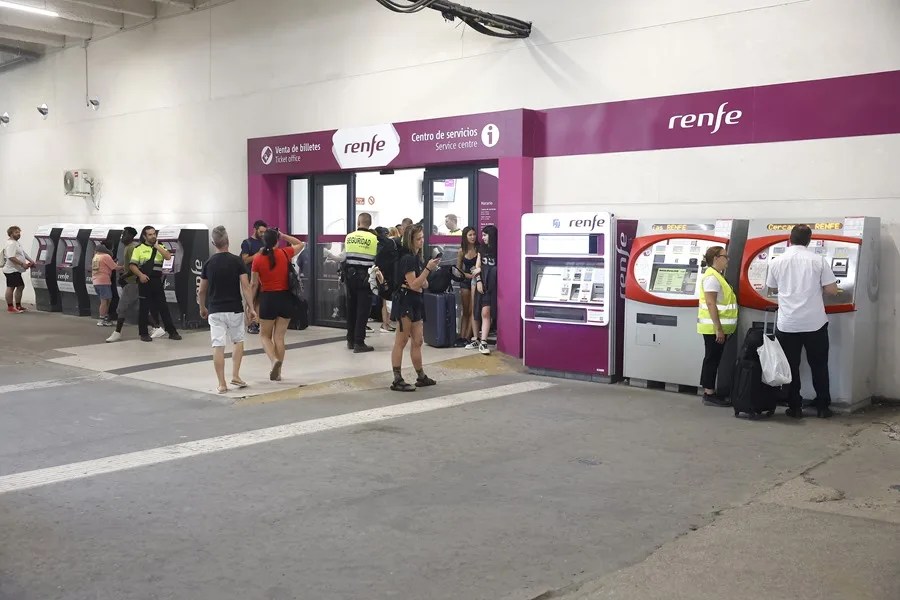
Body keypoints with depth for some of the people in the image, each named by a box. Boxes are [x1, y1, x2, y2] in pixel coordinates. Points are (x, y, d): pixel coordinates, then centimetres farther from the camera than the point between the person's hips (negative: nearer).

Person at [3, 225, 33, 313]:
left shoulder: (16, 243, 16)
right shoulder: (11, 244, -16)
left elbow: (23, 254, 26)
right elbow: (11, 257, -25)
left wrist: (30, 261, 14)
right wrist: (22, 264, -25)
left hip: (16, 270, 11)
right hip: (11, 270, -11)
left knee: (21, 286, 15)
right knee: (11, 288, -6)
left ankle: (18, 306, 23)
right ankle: (10, 307, -1)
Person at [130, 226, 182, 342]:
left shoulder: (160, 247, 12)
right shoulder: (139, 248, 3)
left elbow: (168, 257, -7)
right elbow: (132, 265, -3)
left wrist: (157, 246, -7)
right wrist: (140, 275, -17)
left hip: (157, 280, 2)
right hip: (144, 281, -2)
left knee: (163, 306, 5)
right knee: (144, 308, 2)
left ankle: (172, 332, 9)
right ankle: (144, 334, 10)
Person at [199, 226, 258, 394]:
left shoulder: (208, 264, 2)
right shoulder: (237, 261, -5)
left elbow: (202, 291, 9)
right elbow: (245, 286, -11)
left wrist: (203, 308, 24)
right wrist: (251, 307, -7)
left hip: (215, 310, 1)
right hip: (235, 309, -1)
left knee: (218, 346, 1)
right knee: (238, 341, 18)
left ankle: (222, 384, 0)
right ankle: (235, 376, 9)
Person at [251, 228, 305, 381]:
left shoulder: (258, 258, -6)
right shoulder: (284, 254, -3)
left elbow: (254, 284, -2)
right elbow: (300, 244, 17)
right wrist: (283, 235, 13)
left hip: (267, 298, -2)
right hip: (285, 298, 2)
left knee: (265, 336, 13)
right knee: (279, 337, 9)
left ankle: (274, 360, -13)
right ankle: (277, 372, 11)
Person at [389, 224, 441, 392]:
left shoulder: (416, 257, 14)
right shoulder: (408, 258, -14)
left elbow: (424, 285, 18)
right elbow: (413, 285, -19)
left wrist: (420, 282, -5)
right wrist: (428, 268, -21)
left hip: (415, 302, 9)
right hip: (405, 301, -9)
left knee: (418, 341, 14)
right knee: (401, 341, -6)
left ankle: (421, 377, 23)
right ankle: (397, 381, -3)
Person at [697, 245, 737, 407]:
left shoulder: (718, 276, 16)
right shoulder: (712, 276, -15)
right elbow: (710, 304, -21)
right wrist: (719, 329, -22)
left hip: (718, 327, 10)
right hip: (713, 327, -10)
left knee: (713, 359, 11)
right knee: (712, 359, -5)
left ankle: (709, 392, 16)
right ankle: (709, 394, 0)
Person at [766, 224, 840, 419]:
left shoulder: (777, 262, 0)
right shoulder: (818, 260, -5)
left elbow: (772, 287, 16)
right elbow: (832, 290, -5)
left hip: (787, 324, 1)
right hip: (815, 323, -1)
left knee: (790, 367, 9)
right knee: (819, 366, 11)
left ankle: (795, 408, 12)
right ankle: (822, 407, 16)